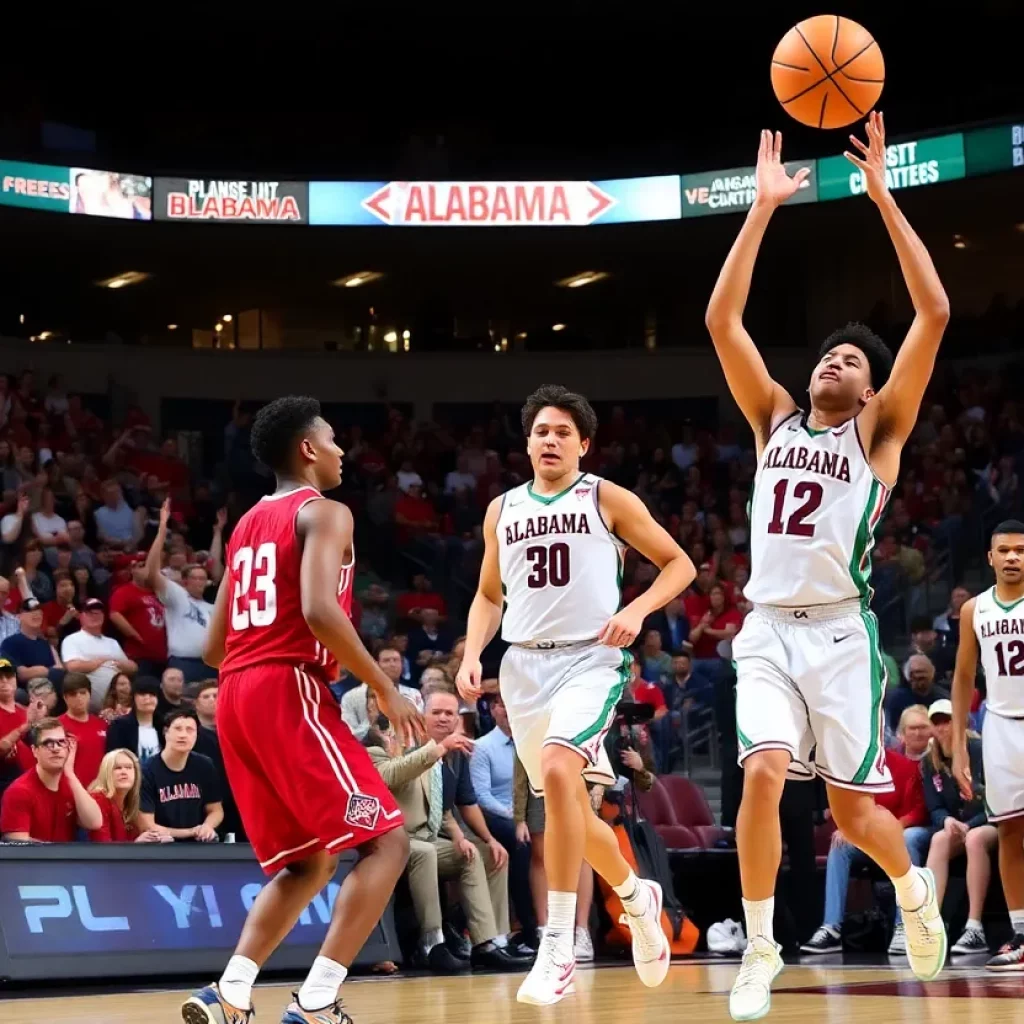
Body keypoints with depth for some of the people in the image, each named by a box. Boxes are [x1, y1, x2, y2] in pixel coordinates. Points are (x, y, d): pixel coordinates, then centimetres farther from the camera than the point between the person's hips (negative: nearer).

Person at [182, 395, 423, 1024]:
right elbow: (319, 611, -20)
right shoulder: (324, 513, -2)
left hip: (235, 698, 9)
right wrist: (386, 690, -13)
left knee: (310, 862, 16)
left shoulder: (247, 526, 23)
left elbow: (214, 647, 22)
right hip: (289, 692, -9)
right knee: (386, 841, -5)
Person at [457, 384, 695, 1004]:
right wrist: (472, 655, 4)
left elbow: (680, 564, 4)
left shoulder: (607, 499, 1)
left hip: (590, 658, -5)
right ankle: (638, 897, 41)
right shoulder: (503, 510, 13)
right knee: (569, 808, 12)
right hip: (525, 664, 5)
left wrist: (636, 610, -13)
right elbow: (489, 596, 21)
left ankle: (559, 946, -26)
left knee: (558, 771, -29)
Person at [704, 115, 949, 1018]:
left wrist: (883, 197, -8)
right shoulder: (775, 417, 15)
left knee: (852, 806, 1)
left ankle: (914, 884, 33)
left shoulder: (878, 429, 6)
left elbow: (935, 314, -6)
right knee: (763, 776, -18)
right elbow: (721, 320, 6)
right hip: (768, 630, 2)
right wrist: (764, 207, 2)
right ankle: (761, 950, -7)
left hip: (841, 632, -2)